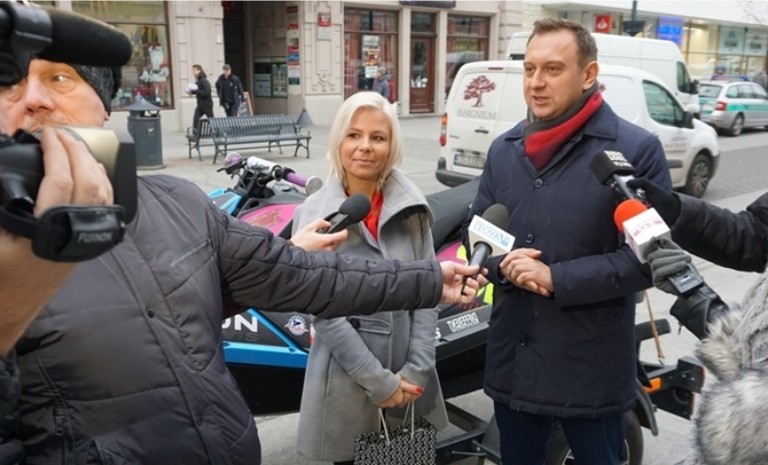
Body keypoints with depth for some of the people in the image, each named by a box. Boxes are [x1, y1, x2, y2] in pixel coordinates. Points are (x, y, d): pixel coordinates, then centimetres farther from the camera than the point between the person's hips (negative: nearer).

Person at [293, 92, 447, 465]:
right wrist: (378, 381, -14)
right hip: (347, 377, -2)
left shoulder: (412, 206, -2)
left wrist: (415, 370, -8)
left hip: (408, 379, 3)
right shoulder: (314, 214, -9)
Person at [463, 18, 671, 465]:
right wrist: (503, 264, -10)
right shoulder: (503, 148, 8)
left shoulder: (637, 149, -10)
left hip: (593, 368, -4)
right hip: (513, 361, 5)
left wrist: (557, 279, -21)